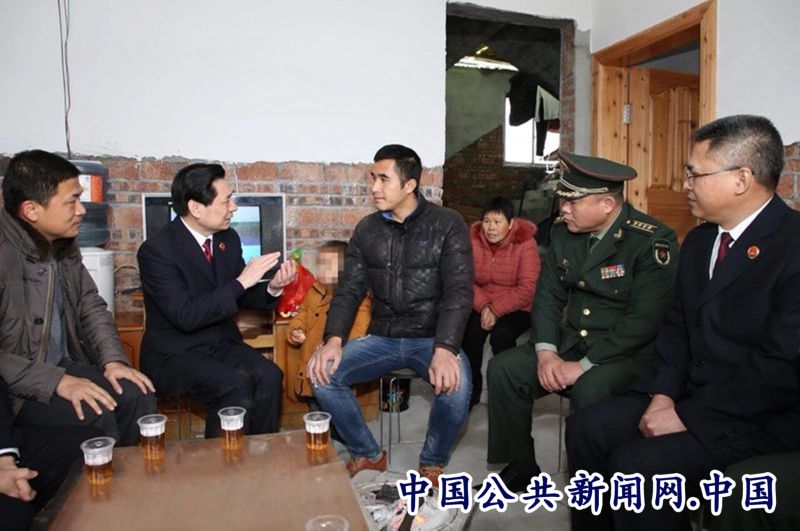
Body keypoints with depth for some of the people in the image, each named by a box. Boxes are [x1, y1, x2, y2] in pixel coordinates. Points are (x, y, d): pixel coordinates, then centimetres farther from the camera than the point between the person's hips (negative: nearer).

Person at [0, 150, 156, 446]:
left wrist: (113, 360, -5)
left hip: (64, 366, 7)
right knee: (95, 414, -26)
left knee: (137, 394, -12)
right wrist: (56, 381, -26)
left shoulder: (64, 246, 3)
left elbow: (91, 307, 9)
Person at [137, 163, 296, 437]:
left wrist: (272, 288, -9)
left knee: (269, 376, -21)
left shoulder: (228, 238, 3)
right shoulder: (156, 250, -17)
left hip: (223, 343, 5)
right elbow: (186, 316, -25)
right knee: (235, 384, -29)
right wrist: (241, 281, -26)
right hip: (175, 353, -5)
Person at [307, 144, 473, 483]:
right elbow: (350, 290, 3)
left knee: (456, 387, -33)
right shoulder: (367, 230, 6)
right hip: (382, 338, 4)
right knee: (322, 375, -18)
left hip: (432, 338, -3)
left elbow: (459, 291, -14)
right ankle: (368, 455, 8)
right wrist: (334, 339, -16)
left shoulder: (448, 225, -6)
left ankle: (432, 465, 0)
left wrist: (445, 349, -30)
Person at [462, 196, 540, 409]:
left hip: (516, 308, -3)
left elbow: (527, 289, -17)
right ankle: (471, 389, -4)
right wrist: (483, 306, -21)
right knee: (471, 330, -26)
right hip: (480, 305, 3)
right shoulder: (474, 240, -2)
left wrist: (496, 309, -24)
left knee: (501, 334, -30)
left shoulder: (525, 244, -12)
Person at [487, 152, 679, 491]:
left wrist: (583, 366, -22)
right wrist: (545, 352, -10)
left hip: (629, 352, -6)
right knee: (503, 368, -10)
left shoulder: (652, 242, -17)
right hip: (569, 342, 6)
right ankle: (520, 467, 7)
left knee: (590, 390, -35)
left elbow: (644, 320, -22)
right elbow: (548, 295, 5)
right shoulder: (563, 233, 4)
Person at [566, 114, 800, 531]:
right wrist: (664, 393, -4)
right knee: (586, 429, -4)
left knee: (637, 464, -25)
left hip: (763, 416, -7)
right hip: (689, 394, 8)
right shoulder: (699, 240, 9)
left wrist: (686, 416, -19)